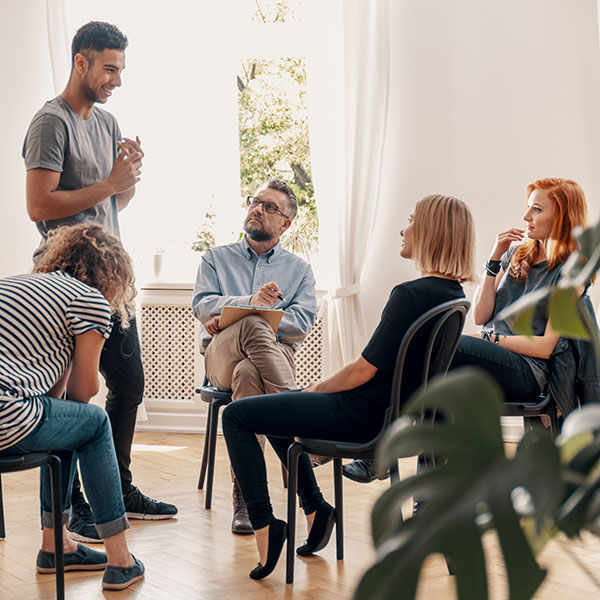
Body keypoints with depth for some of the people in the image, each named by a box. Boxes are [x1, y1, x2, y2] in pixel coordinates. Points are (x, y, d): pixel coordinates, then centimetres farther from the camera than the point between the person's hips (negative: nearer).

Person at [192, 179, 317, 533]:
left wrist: (235, 315, -10)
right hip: (221, 355, 0)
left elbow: (303, 322, 2)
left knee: (248, 373, -40)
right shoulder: (217, 259, 24)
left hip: (276, 353, 0)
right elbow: (202, 305, 4)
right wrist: (250, 305, -18)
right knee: (253, 326, -38)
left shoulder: (299, 269, 22)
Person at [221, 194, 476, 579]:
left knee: (236, 416, -1)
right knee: (278, 404, 29)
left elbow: (366, 370, -22)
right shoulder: (454, 294, 3)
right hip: (395, 413, 10)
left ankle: (264, 525, -2)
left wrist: (319, 388, -2)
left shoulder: (411, 295, -25)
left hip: (364, 416, -10)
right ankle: (315, 508, 30)